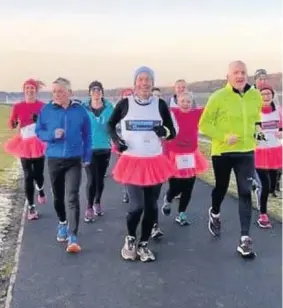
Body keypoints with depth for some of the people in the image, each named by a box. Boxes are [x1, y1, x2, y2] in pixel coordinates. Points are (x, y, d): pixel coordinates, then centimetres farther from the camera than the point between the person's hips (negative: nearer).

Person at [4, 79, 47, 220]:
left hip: (39, 145, 0)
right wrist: (15, 123, -16)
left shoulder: (43, 106, -3)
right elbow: (11, 125, 5)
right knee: (28, 176, 0)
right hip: (24, 145, 0)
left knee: (38, 174, 3)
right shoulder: (18, 106, -1)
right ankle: (31, 207, 10)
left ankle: (40, 189, 40)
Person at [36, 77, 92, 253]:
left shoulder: (80, 110, -4)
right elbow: (39, 132, 4)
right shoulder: (47, 110, -3)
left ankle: (73, 238, -12)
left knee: (72, 197, -11)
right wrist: (52, 135, -16)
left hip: (74, 160, -2)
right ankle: (62, 223, 40)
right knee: (58, 197, 15)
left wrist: (87, 157, 4)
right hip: (54, 159, 2)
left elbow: (87, 135, 4)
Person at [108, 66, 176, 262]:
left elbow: (172, 132, 6)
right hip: (132, 162, -2)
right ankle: (130, 239, 21)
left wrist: (165, 131, -17)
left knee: (151, 206, 9)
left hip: (155, 162, 3)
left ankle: (143, 244, 28)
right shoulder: (125, 103, -3)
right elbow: (110, 124, 13)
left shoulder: (160, 104, 1)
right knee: (137, 206, -9)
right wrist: (115, 139, -6)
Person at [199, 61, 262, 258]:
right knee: (221, 188, 16)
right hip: (222, 152, -2)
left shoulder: (256, 96, 0)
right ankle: (215, 214, 48)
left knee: (246, 193, -4)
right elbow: (204, 124, -10)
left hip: (246, 152, 2)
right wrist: (224, 137, -20)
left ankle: (245, 239, 1)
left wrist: (256, 127, 5)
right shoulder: (218, 97, -13)